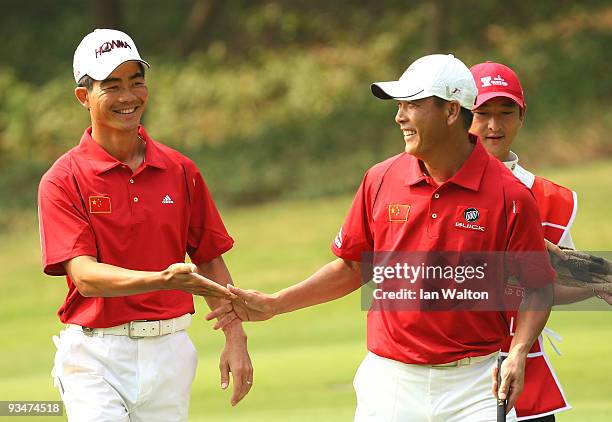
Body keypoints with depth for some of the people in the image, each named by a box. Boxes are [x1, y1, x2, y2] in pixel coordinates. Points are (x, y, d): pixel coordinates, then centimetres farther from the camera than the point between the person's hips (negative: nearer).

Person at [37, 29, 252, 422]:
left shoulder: (181, 171, 8)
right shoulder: (62, 181, -6)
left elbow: (210, 261, 12)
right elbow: (85, 276, -17)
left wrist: (235, 339, 1)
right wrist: (164, 280, -31)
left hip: (169, 349, 4)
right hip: (96, 357, -4)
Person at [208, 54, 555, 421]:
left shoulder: (509, 195, -7)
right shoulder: (380, 181, 4)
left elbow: (538, 287, -2)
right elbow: (353, 267, 14)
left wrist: (518, 353, -17)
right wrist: (274, 304, 9)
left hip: (473, 387, -3)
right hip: (389, 385, 3)